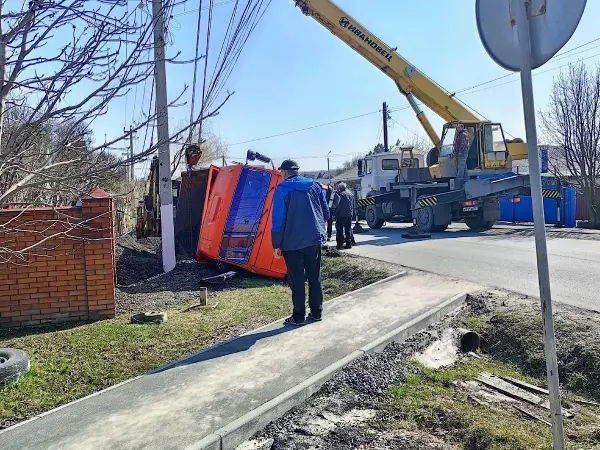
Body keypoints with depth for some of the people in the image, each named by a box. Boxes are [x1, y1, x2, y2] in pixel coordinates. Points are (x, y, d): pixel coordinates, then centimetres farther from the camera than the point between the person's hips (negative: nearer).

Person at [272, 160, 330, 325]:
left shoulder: (283, 189, -7)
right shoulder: (315, 186, 7)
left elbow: (278, 219, -11)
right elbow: (326, 213, 10)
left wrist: (276, 245, -6)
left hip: (292, 243, -4)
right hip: (315, 239, 5)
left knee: (296, 280, 5)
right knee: (315, 277, 14)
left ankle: (299, 316, 11)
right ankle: (317, 312, 22)